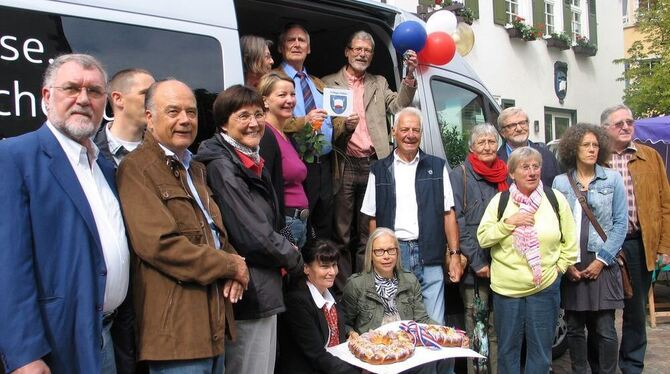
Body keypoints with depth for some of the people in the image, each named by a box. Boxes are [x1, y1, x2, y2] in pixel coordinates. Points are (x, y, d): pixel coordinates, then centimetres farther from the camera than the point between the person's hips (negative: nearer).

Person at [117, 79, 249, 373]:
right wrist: (229, 265, -11)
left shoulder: (195, 169, 18)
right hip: (176, 329, -9)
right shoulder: (137, 169, -12)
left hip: (214, 322, 9)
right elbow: (159, 244, -22)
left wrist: (235, 268, 2)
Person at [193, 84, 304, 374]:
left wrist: (284, 253, 5)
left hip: (263, 289, 10)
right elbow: (254, 236, -20)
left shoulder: (251, 162, 14)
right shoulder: (222, 166, -16)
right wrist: (294, 260, -4)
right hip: (250, 293, -10)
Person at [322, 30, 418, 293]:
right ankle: (343, 291, 7)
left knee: (368, 235, 9)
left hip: (373, 165, 3)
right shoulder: (328, 83, 8)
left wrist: (410, 75, -5)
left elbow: (398, 106, 6)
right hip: (343, 165, -3)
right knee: (341, 234, 0)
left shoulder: (379, 83, 19)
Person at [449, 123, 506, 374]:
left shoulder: (507, 177, 14)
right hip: (475, 268, -4)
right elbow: (456, 222, -7)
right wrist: (478, 262, -12)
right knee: (476, 328, -3)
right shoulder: (459, 176, 0)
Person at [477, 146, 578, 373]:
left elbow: (570, 242, 7)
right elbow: (483, 239, -3)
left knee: (541, 349, 9)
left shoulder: (555, 199, 1)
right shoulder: (500, 200, 1)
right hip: (506, 287, 0)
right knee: (507, 349, 11)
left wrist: (560, 267, 0)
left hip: (545, 287, 0)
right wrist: (508, 223, -14)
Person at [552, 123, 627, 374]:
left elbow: (620, 223, 0)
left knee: (605, 330, -2)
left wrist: (601, 260, -7)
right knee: (574, 328, 9)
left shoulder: (613, 179, 1)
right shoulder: (560, 182, 4)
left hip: (602, 264, -1)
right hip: (569, 265, 1)